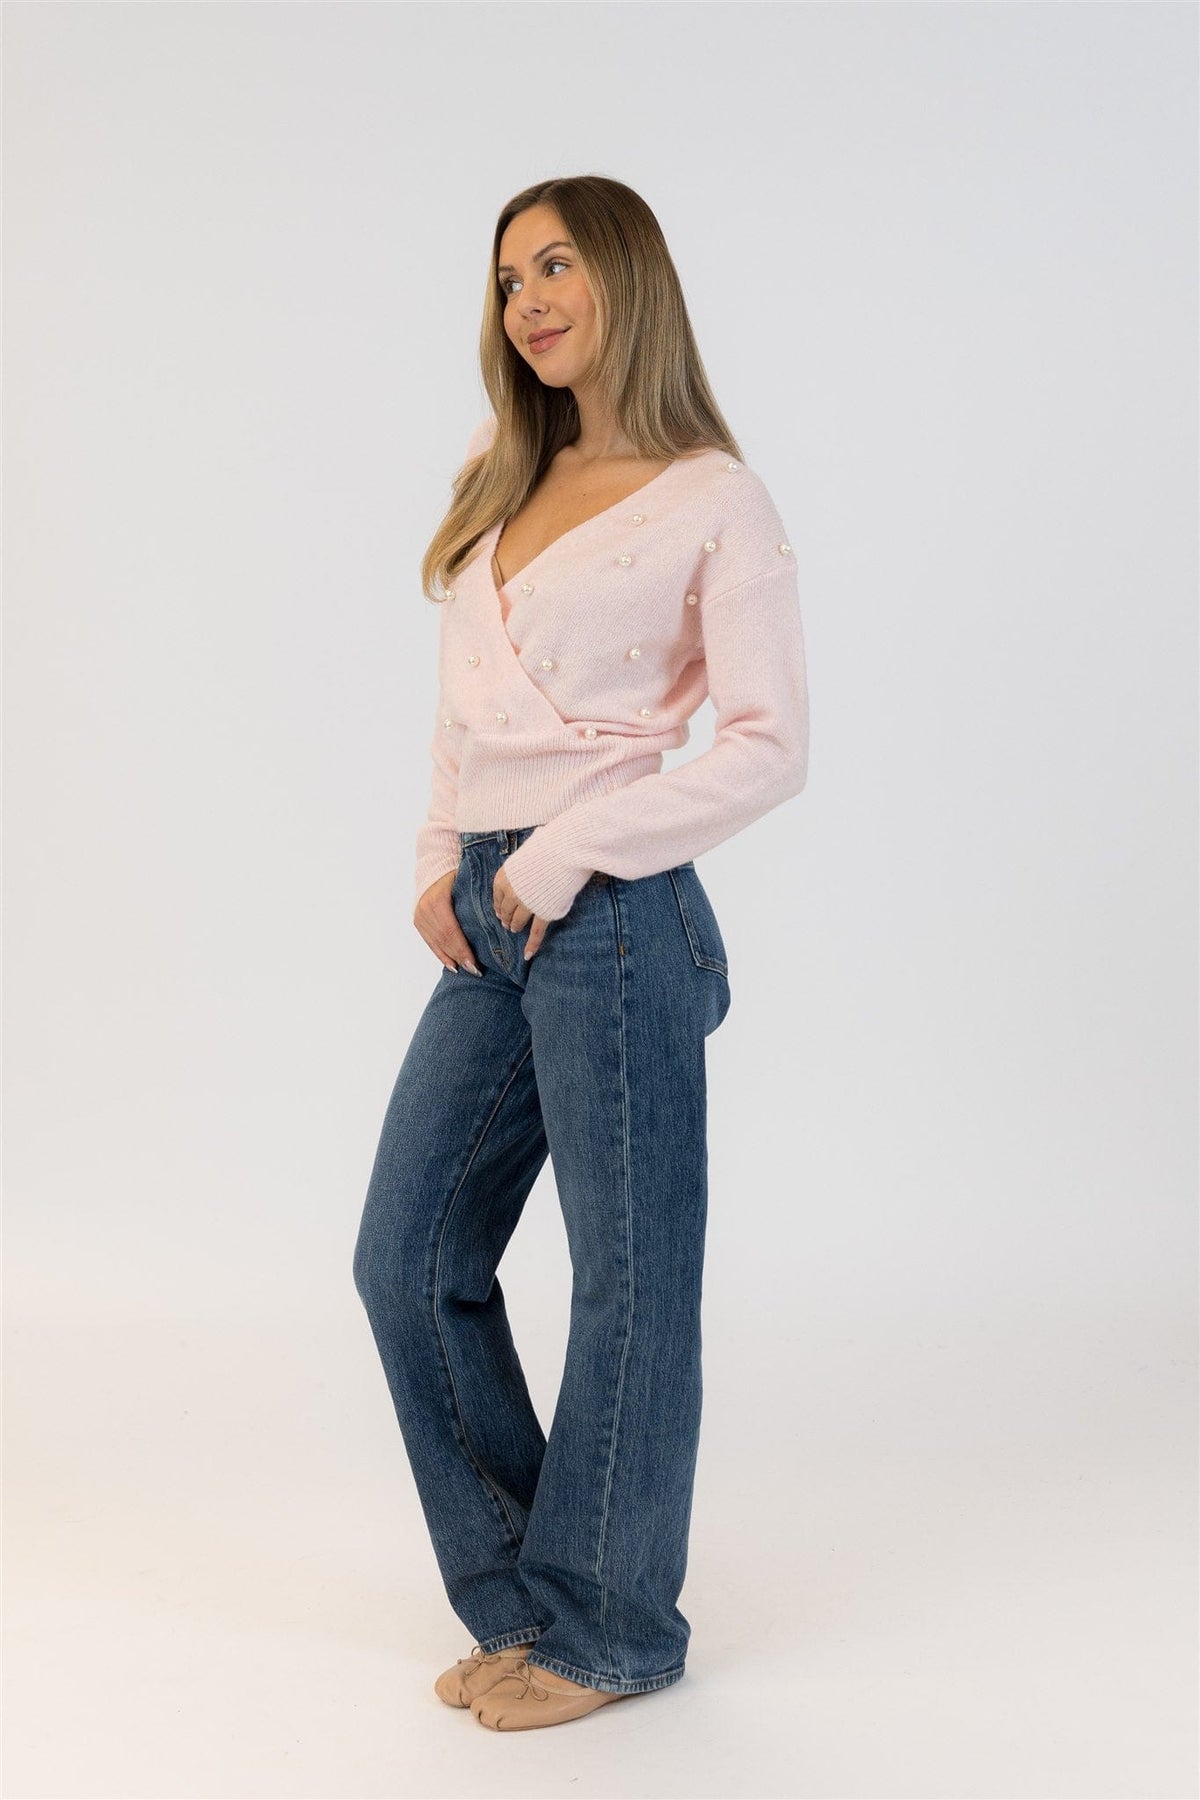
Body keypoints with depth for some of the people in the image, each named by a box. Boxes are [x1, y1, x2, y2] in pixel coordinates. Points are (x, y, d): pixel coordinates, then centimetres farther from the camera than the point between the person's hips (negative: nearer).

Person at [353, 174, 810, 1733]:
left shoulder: (715, 501, -5)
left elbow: (771, 746, -11)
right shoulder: (497, 481, 15)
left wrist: (564, 853, -13)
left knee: (627, 1278, 3)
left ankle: (608, 1626, 21)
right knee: (409, 1258, 10)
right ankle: (521, 1596, 25)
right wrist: (440, 862, 6)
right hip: (489, 920, 8)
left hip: (613, 915, -8)